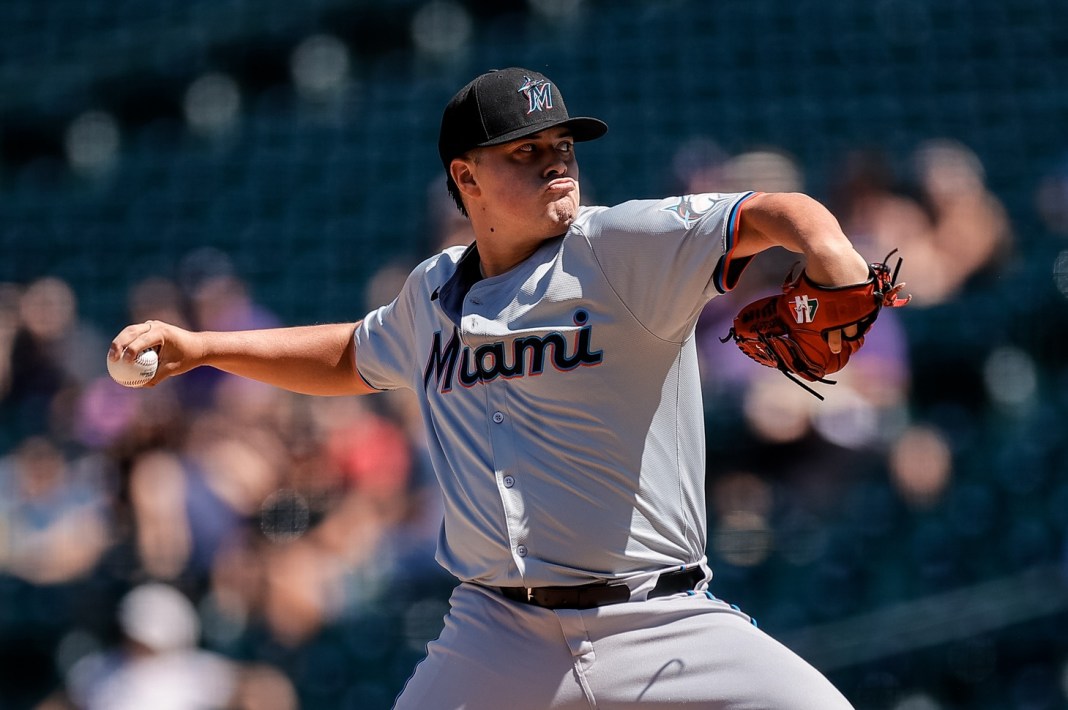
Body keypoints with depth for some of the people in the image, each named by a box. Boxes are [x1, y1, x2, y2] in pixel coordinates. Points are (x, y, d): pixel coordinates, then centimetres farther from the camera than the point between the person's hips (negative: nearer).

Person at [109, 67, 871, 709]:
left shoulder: (624, 250, -4)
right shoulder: (434, 294, 12)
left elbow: (767, 215, -19)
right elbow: (352, 357, 33)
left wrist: (827, 249, -42)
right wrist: (200, 348, 27)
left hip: (659, 624, -3)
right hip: (496, 641, 4)